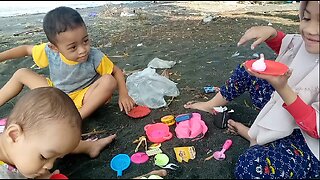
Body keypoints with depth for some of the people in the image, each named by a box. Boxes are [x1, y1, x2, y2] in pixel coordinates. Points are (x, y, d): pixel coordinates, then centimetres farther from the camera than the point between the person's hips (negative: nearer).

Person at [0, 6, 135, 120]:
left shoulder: (95, 57, -25)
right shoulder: (50, 52, -18)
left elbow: (117, 71, -12)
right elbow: (26, 49, 2)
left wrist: (123, 94, -26)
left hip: (82, 99, -3)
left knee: (109, 81, -31)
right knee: (21, 74, 4)